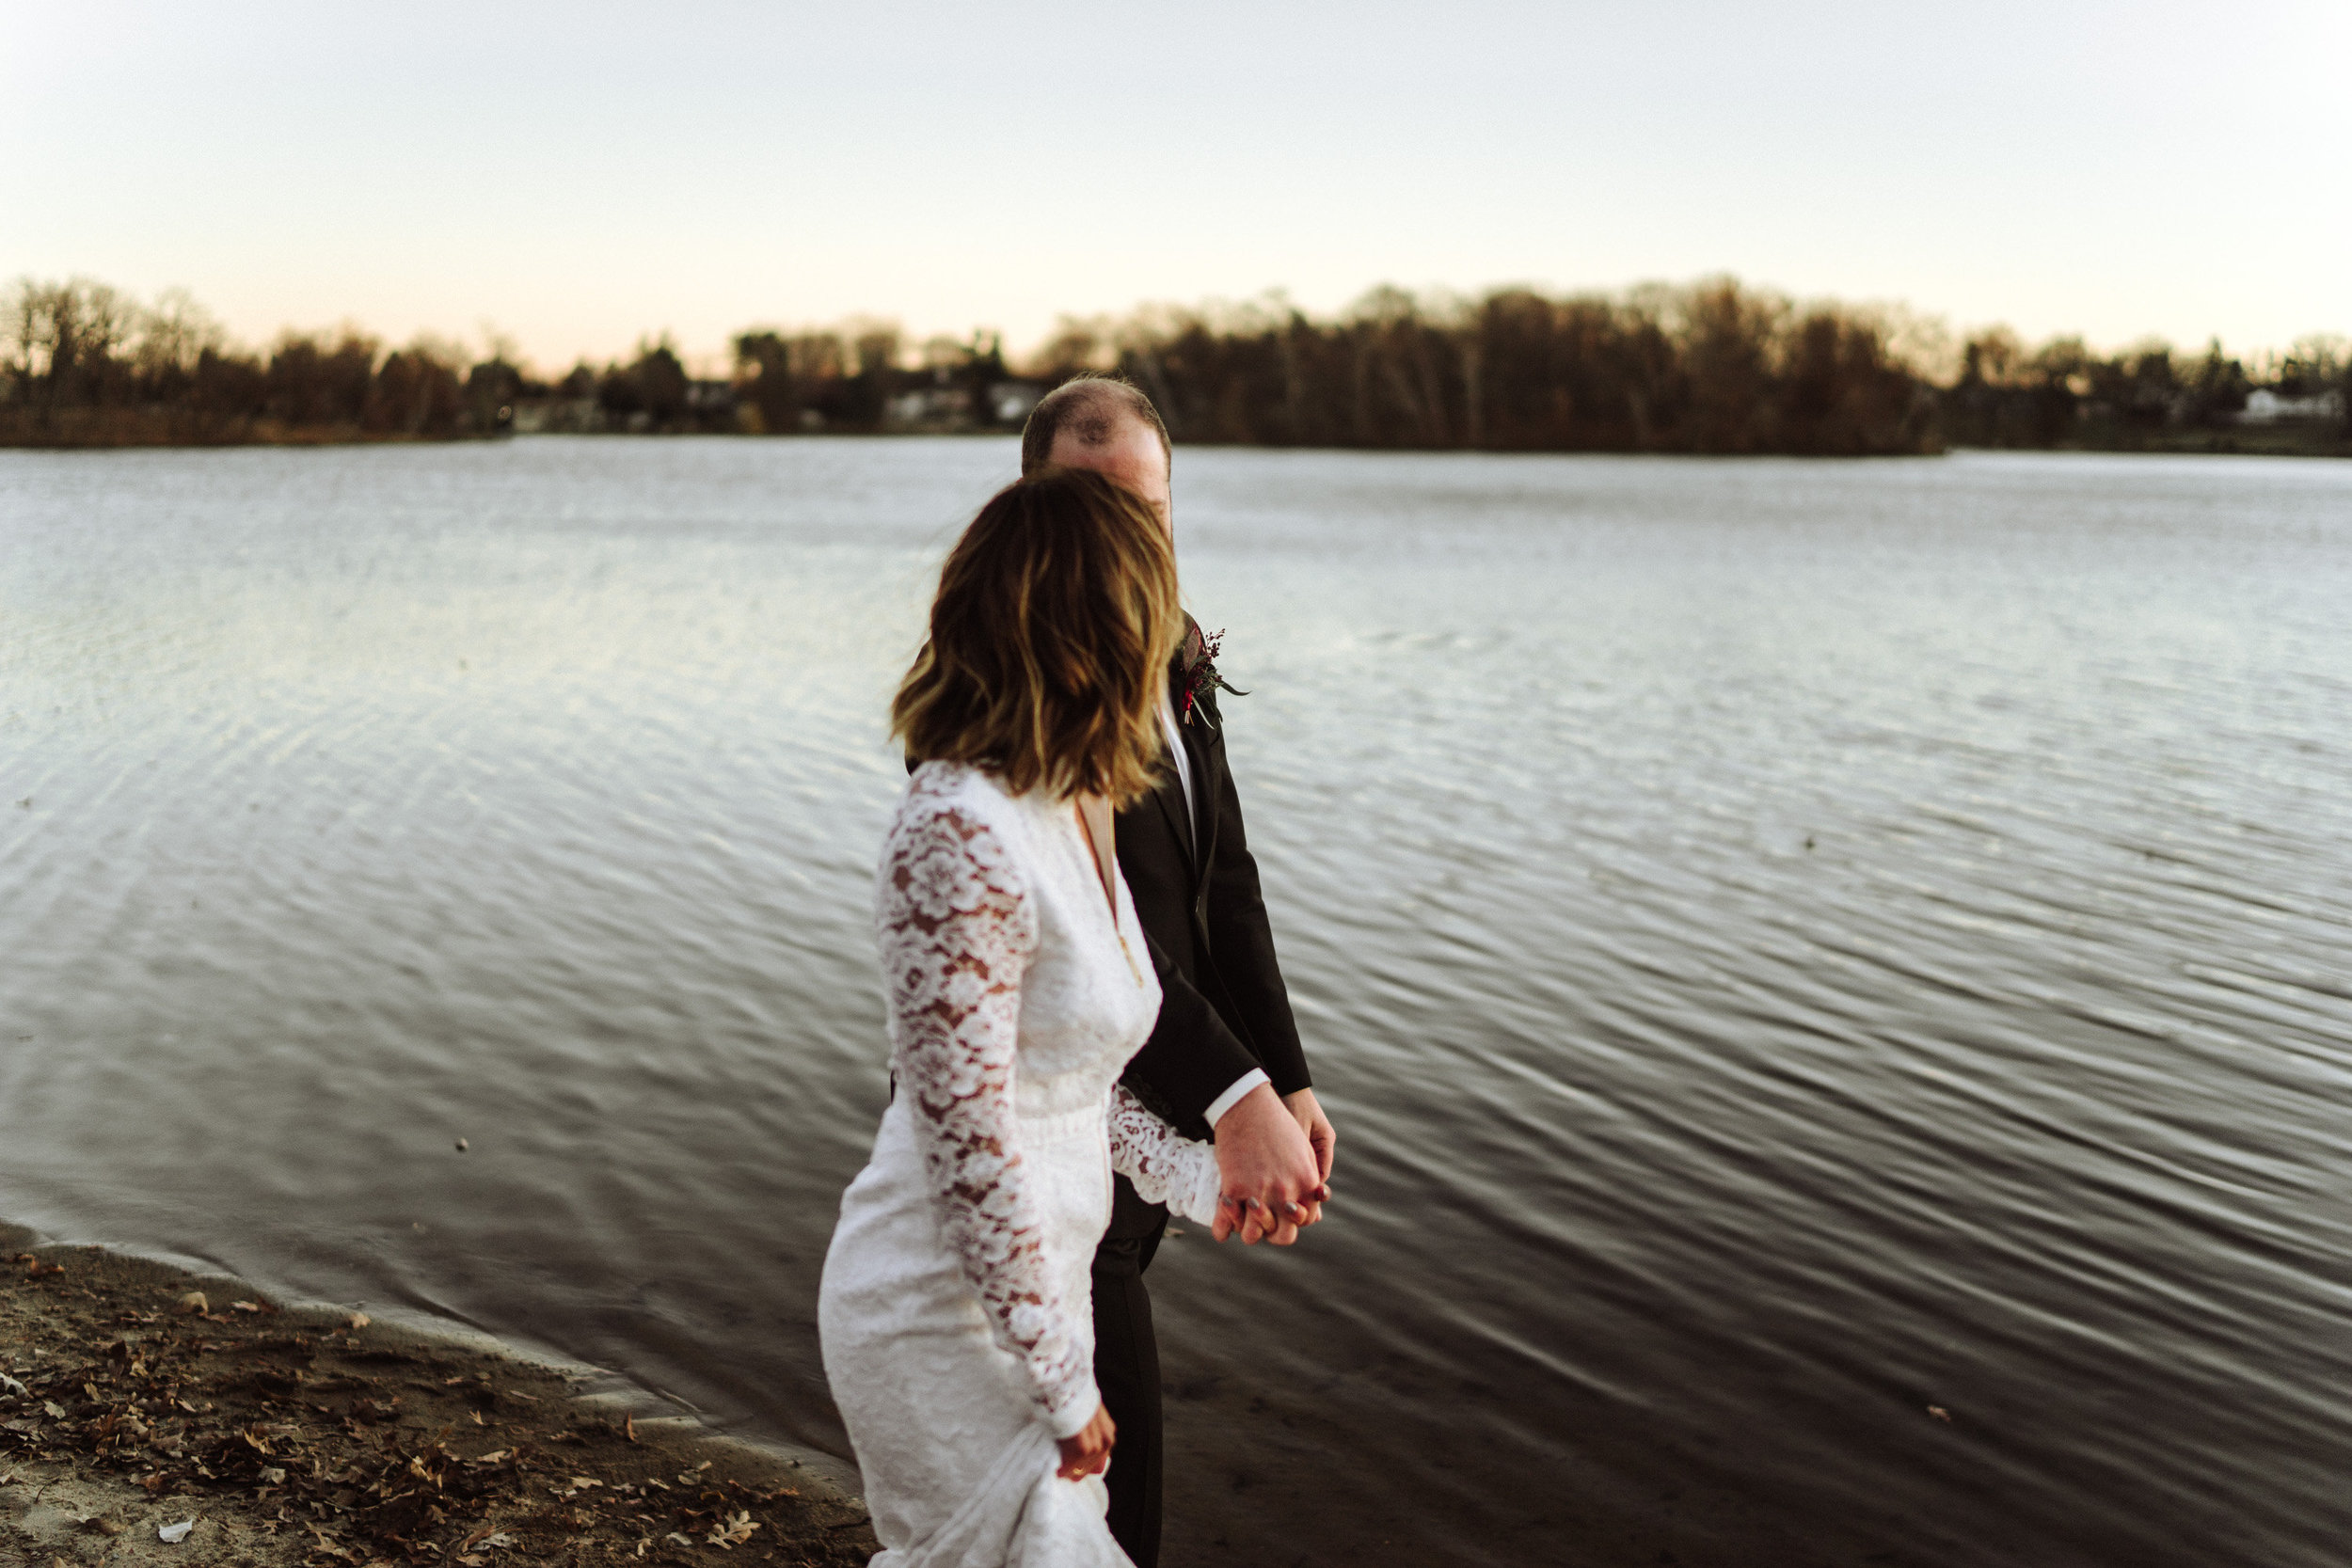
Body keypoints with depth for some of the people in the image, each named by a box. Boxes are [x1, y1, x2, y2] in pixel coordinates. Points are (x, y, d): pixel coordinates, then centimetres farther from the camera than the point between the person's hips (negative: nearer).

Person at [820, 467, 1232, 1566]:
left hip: (1028, 1279, 9)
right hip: (943, 1312, -9)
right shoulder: (960, 837, -26)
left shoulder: (1072, 812, 4)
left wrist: (1198, 1184, 19)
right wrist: (1065, 1385, -17)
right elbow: (968, 1146, -24)